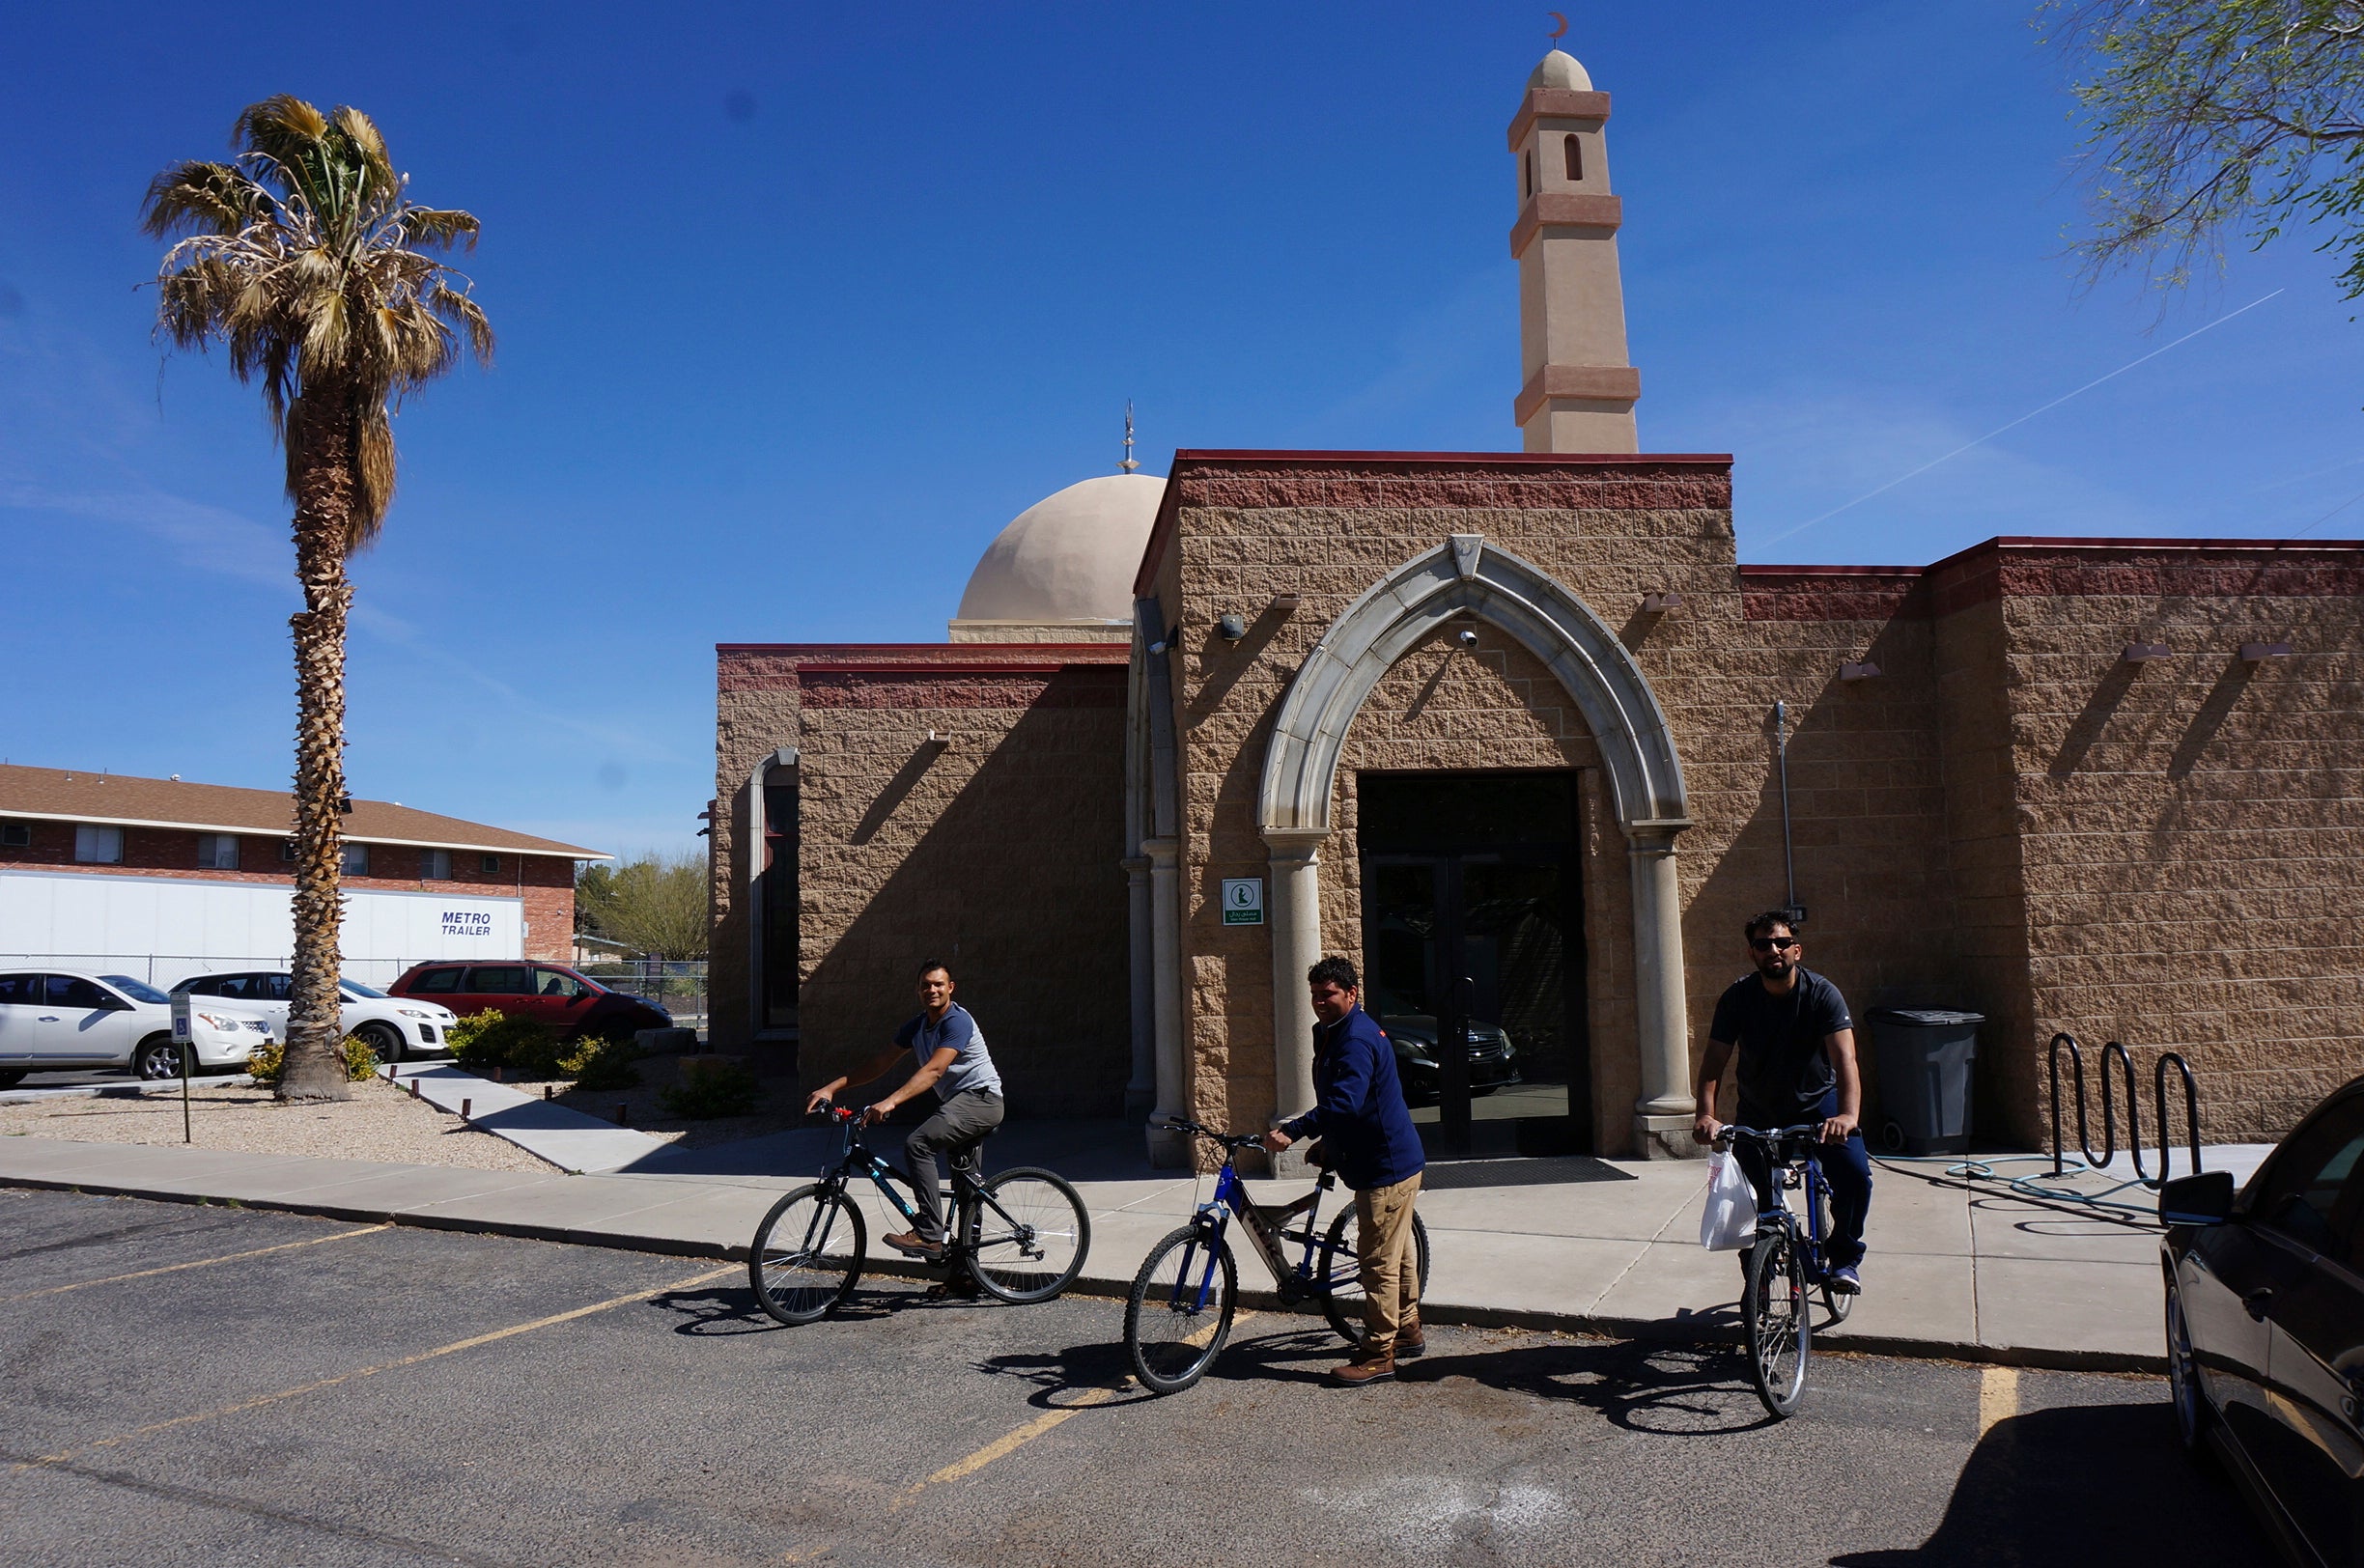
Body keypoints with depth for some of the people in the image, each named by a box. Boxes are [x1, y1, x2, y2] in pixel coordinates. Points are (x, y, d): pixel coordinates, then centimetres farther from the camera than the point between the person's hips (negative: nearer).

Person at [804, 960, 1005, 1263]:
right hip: (960, 1102, 10)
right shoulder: (917, 1026, 9)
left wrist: (890, 1102, -41)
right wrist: (831, 1087, 1)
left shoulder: (957, 1021, -18)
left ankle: (929, 1235, -25)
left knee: (917, 1144, -25)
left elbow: (933, 1070, -30)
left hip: (980, 1098, -10)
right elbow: (880, 1063, 10)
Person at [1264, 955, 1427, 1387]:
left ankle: (1377, 1355, 2)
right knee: (1397, 1252, 21)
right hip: (1395, 1158, 11)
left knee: (1379, 1261, -5)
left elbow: (1344, 1104, -35)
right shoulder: (1332, 1032, 12)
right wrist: (1328, 1144, 19)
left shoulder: (1356, 1039, -22)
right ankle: (1408, 1331, 34)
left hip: (1386, 1166, -11)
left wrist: (1290, 1132, -39)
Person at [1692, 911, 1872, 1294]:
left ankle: (1845, 1256, 5)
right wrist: (1706, 1114, -35)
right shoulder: (1737, 998, -15)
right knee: (1755, 1193, -5)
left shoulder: (1822, 994, -19)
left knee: (1855, 1176, -20)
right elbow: (1714, 1062, -18)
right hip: (1759, 1111, 1)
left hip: (1818, 1103, -1)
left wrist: (1848, 1115, -47)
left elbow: (1844, 1058, -31)